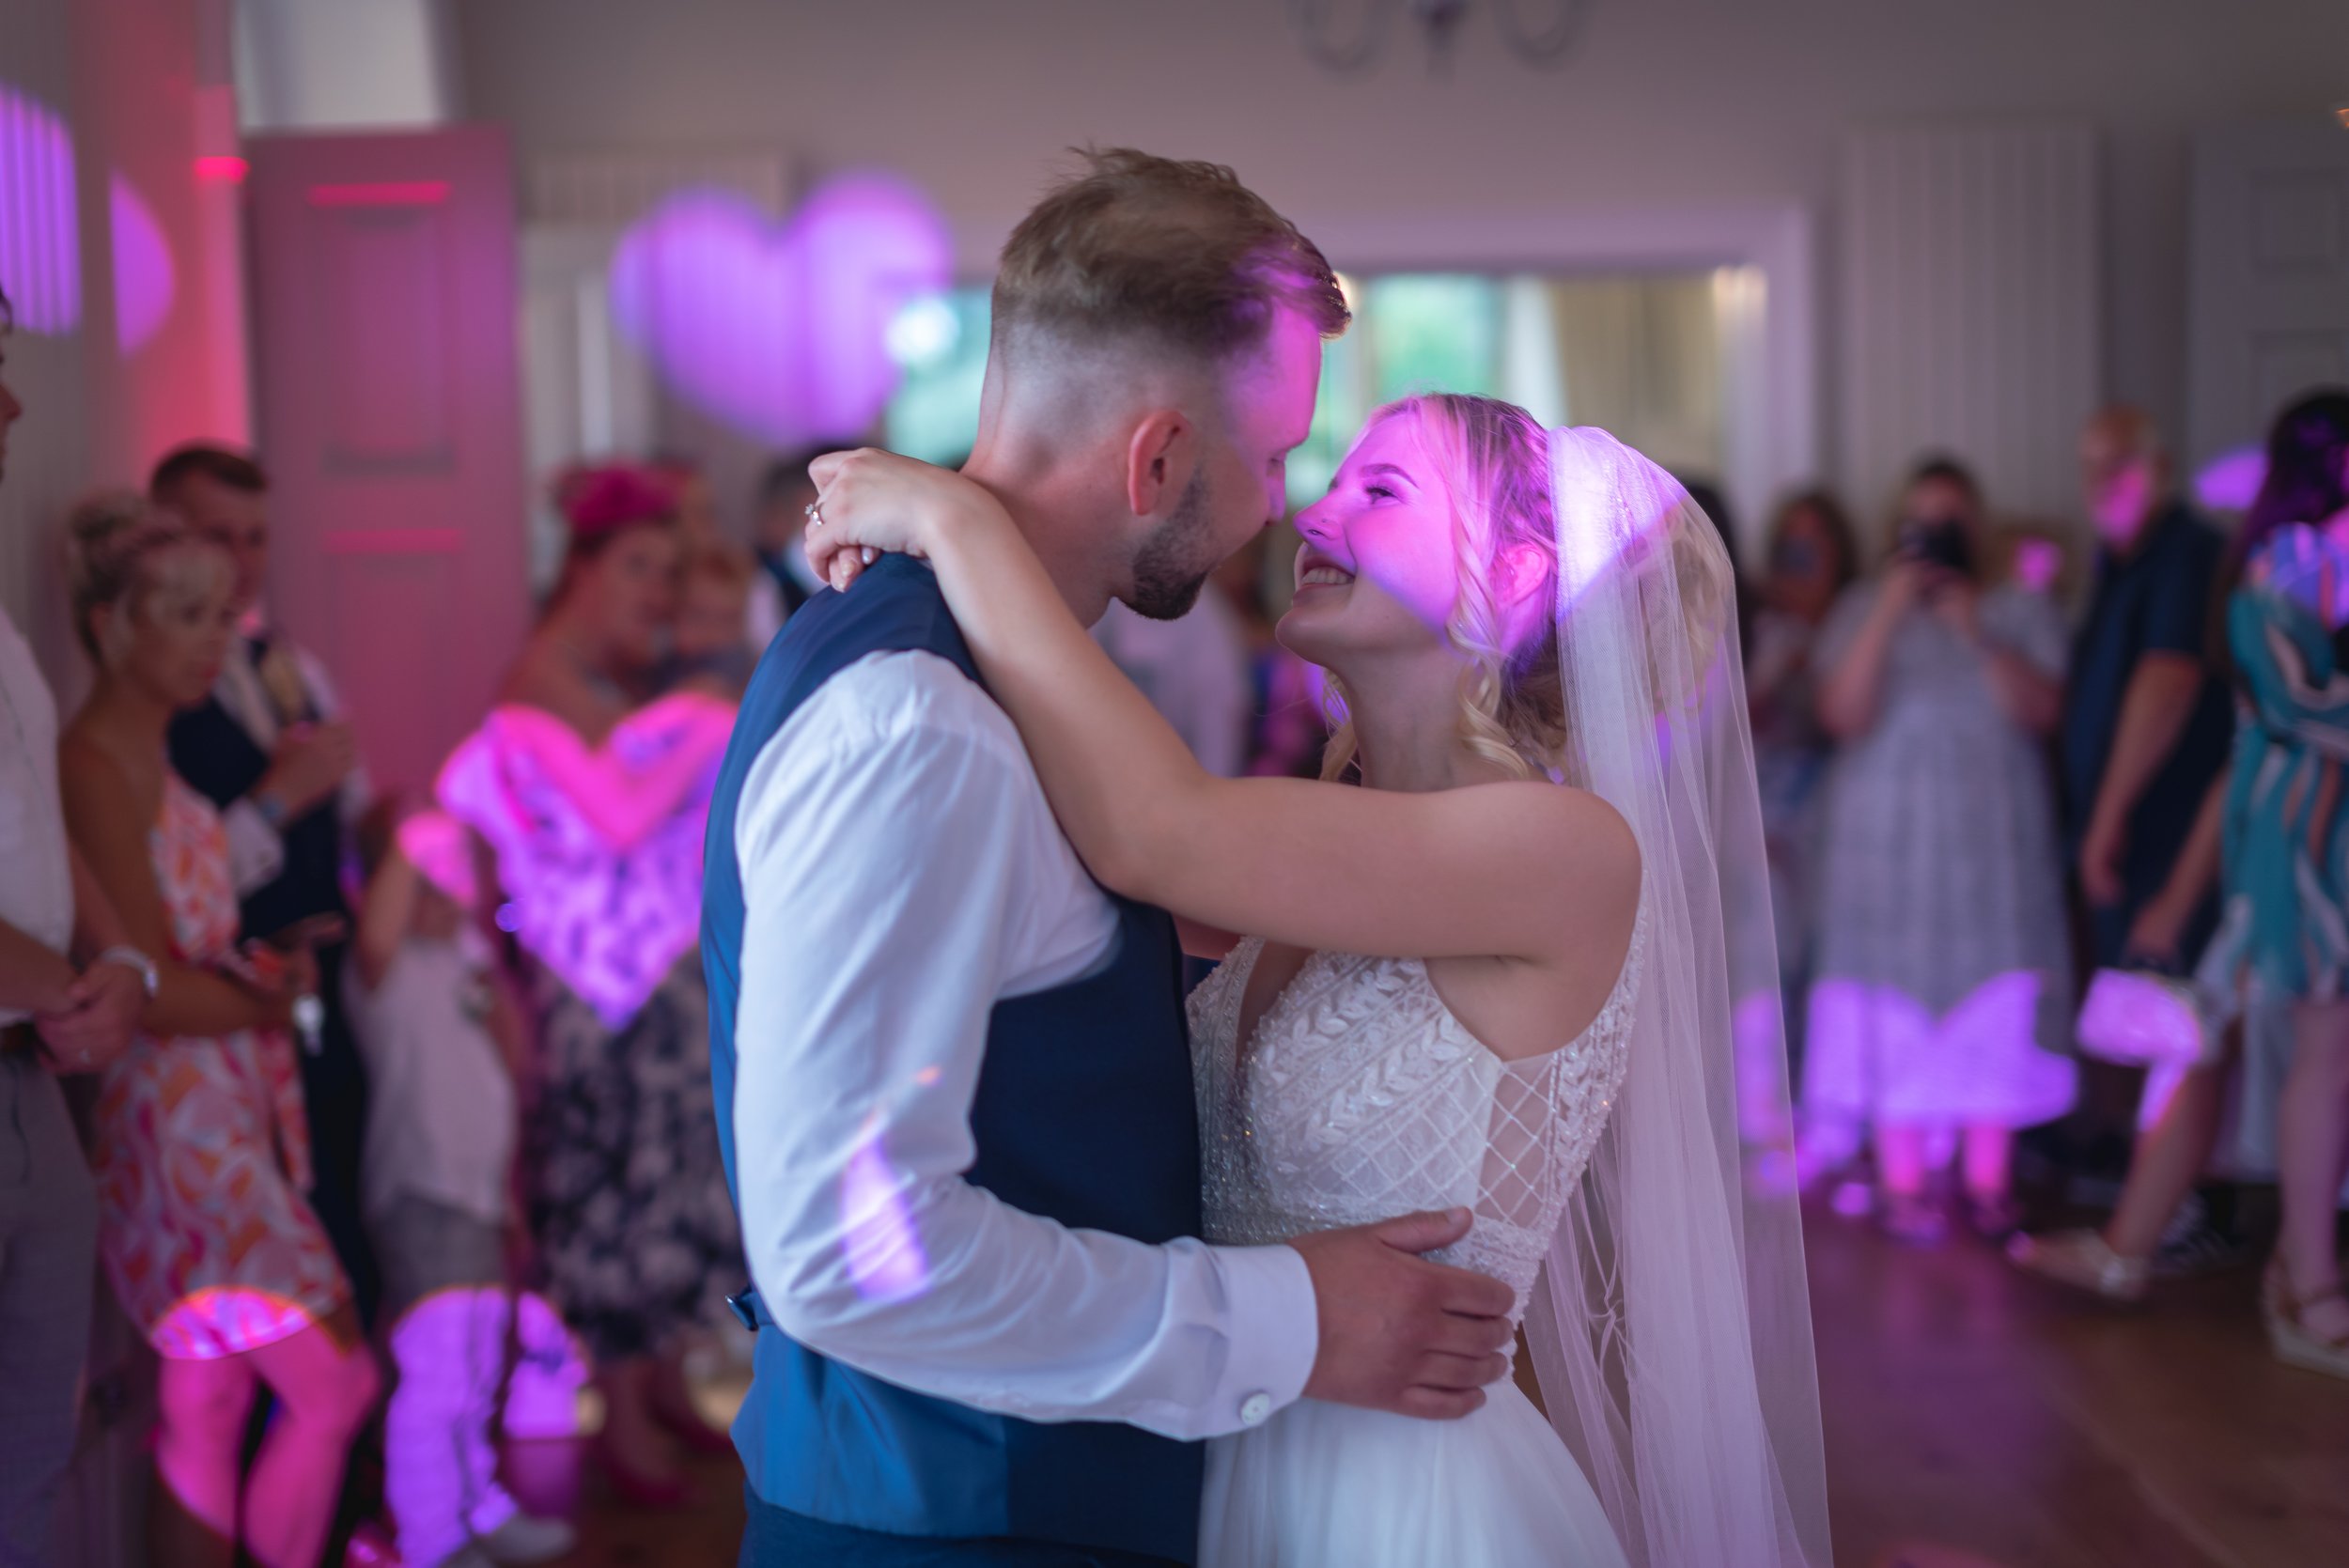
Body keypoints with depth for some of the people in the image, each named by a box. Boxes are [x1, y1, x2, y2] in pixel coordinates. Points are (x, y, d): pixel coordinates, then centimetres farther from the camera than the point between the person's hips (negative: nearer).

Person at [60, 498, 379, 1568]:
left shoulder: (151, 759, 13)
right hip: (177, 1119, -9)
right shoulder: (93, 769, -15)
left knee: (208, 1414, 12)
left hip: (231, 1113, 9)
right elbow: (151, 991, -16)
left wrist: (262, 974, -4)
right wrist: (274, 998, -2)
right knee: (336, 1385, -4)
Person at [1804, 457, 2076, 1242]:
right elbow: (1843, 717, -8)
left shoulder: (2022, 611, 8)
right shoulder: (1862, 608, 5)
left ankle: (1989, 1180, 8)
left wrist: (1976, 636, -16)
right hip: (1891, 836, -1)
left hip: (1995, 835, 1)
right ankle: (1902, 1182, 3)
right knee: (1897, 1006, -4)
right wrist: (1888, 616, -15)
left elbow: (2041, 712, -5)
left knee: (1996, 1003, -1)